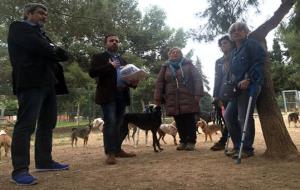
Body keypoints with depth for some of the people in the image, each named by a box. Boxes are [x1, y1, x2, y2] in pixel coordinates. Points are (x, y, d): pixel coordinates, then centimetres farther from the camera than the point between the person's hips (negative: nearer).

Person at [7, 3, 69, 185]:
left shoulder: (42, 34, 26)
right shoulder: (18, 27, 2)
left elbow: (63, 55, 16)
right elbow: (40, 48, -13)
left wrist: (55, 51, -4)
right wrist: (55, 51, 4)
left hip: (48, 82, 9)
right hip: (31, 81, -9)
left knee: (48, 124, 10)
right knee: (26, 124, -12)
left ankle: (44, 161, 18)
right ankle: (20, 170, -10)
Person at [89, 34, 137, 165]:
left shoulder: (122, 60, 24)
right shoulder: (99, 57, 6)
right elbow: (92, 72, -10)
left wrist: (133, 82, 1)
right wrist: (110, 66, -13)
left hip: (122, 95, 6)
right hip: (108, 95, -5)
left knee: (119, 124, 6)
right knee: (110, 122, -13)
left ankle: (118, 150, 13)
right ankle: (110, 153, -12)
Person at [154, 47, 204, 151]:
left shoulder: (188, 64, 7)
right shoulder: (165, 67, 13)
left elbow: (197, 79, 0)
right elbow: (159, 83, 9)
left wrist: (198, 94, -11)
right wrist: (157, 98, 2)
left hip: (188, 99, -2)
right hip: (173, 100, 2)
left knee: (189, 121, 1)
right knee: (179, 122, 6)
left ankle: (191, 141, 11)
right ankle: (183, 141, 18)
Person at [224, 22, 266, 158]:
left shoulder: (252, 44, 0)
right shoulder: (234, 51, 23)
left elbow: (259, 62, -13)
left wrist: (248, 79, -21)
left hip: (249, 86, -9)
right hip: (237, 88, 9)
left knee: (244, 117, -8)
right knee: (228, 115, 6)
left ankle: (247, 149, 2)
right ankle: (238, 145, 15)